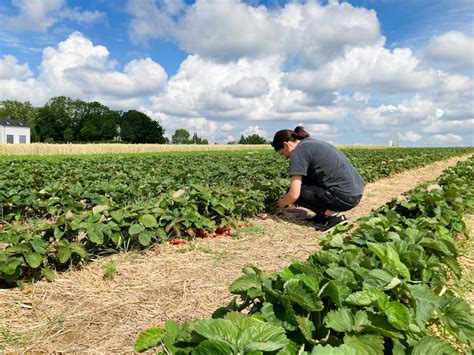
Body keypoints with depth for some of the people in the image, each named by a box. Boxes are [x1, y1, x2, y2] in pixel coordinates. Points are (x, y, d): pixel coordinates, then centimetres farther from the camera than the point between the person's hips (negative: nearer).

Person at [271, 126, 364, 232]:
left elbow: (294, 195, -14)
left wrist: (282, 203, 8)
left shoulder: (297, 152, -10)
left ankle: (333, 215, -1)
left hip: (345, 197, -9)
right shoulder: (312, 143, 18)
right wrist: (286, 197, 23)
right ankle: (326, 213, 17)